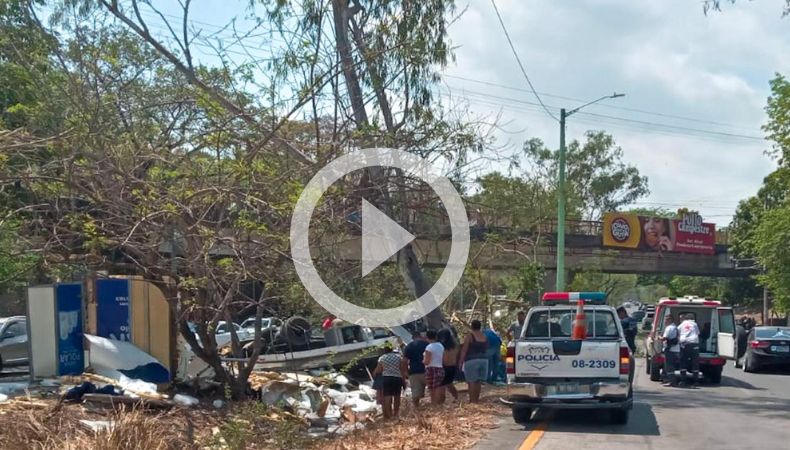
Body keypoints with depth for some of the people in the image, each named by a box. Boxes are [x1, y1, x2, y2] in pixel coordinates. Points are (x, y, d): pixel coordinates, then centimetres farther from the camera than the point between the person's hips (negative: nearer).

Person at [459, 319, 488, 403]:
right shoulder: (484, 336, 10)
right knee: (479, 381, 11)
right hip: (484, 360, 6)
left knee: (471, 381, -5)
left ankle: (472, 400, -9)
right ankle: (476, 399, 14)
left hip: (472, 361, -6)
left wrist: (461, 361, -8)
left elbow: (464, 350, -10)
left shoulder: (469, 336, -8)